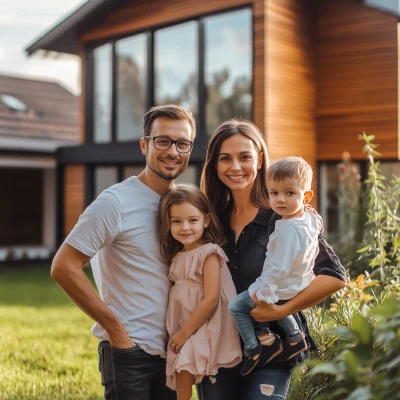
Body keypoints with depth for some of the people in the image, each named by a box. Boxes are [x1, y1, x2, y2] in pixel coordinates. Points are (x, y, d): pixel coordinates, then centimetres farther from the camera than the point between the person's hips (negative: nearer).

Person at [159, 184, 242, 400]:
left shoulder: (209, 253, -12)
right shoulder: (177, 256, 10)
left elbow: (211, 299, -18)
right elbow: (178, 297, 12)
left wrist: (185, 332, -15)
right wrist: (179, 333, 2)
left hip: (204, 330, -7)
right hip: (183, 331, 7)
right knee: (182, 379, 8)